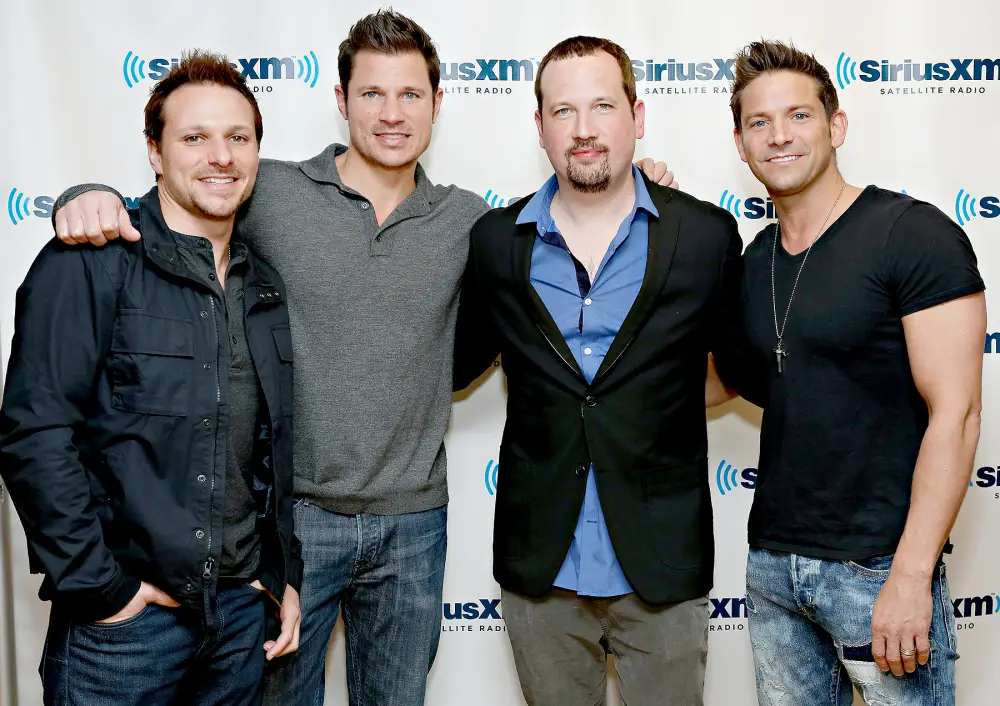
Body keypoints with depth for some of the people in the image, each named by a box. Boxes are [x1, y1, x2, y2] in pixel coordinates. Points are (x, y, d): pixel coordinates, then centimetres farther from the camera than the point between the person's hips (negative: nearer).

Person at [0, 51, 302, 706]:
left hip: (241, 607, 6)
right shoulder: (90, 265, -10)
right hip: (124, 612, -5)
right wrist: (98, 586, -16)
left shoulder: (264, 287, 9)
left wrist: (284, 574, 11)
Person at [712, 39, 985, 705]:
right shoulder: (756, 260, 9)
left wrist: (911, 576, -19)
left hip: (878, 568, -6)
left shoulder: (914, 235, -11)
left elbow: (955, 413, -14)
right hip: (773, 562, 6)